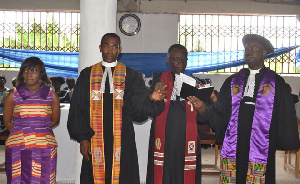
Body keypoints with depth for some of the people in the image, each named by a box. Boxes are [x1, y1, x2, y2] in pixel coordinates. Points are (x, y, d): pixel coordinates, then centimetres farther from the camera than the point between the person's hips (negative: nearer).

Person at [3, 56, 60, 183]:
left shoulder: (51, 96, 4)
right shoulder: (13, 96, 4)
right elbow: (7, 122, 13)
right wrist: (22, 132, 8)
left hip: (44, 148, 0)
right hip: (18, 148, 0)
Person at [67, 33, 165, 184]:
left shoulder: (130, 76, 6)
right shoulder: (87, 75, 7)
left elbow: (138, 106, -5)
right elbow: (77, 109, 5)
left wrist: (151, 98, -26)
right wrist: (82, 137, -3)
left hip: (122, 139, 0)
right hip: (95, 137, 1)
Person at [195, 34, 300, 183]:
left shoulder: (276, 82, 5)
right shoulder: (232, 81, 13)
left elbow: (286, 115, 5)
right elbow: (220, 111, 8)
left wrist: (287, 143, 0)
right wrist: (204, 109, -10)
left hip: (261, 146, -2)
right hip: (233, 144, 3)